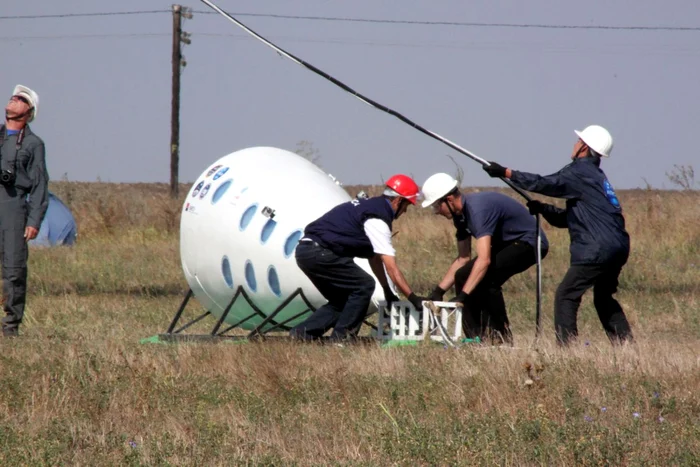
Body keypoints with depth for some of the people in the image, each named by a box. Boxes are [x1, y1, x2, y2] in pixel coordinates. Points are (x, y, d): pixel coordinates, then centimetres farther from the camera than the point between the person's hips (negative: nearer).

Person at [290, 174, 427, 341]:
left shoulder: (370, 205, 19)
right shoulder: (378, 219, -12)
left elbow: (374, 257, 25)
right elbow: (391, 268, -15)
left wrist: (387, 291, 26)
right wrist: (413, 298, -12)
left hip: (305, 252, 10)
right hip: (319, 252, -10)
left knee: (342, 300, 17)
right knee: (364, 285, -6)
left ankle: (301, 332, 10)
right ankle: (341, 337, -3)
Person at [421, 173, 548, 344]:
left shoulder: (478, 209, -29)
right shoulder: (460, 214, 2)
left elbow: (484, 260, -37)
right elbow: (462, 259, 12)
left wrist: (462, 296, -39)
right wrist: (438, 291, 5)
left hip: (529, 242, -10)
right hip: (507, 244, 10)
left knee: (487, 277, -28)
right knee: (463, 276, 5)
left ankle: (502, 339, -17)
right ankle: (477, 338, 8)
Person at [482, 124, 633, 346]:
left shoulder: (580, 172, -7)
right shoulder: (595, 176, 22)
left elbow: (543, 184, -13)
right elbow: (569, 218, 24)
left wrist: (505, 172, -8)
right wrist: (543, 209, 11)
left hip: (597, 250, -10)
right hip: (617, 249, 10)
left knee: (566, 295, -6)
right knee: (603, 298, 22)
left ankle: (566, 345, -12)